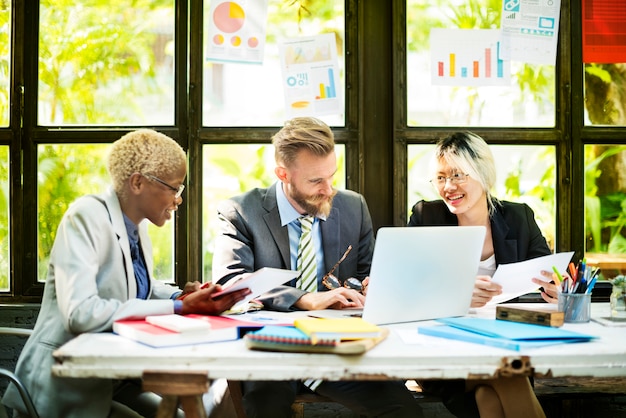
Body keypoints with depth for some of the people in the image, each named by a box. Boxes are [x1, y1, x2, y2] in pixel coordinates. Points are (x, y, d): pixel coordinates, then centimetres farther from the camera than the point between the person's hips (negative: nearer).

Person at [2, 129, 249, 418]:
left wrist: (181, 297, -3)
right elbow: (79, 312, -29)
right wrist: (178, 307, -24)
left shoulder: (137, 225, 4)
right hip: (67, 388, -7)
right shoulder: (86, 216, -18)